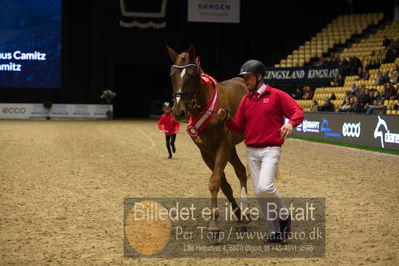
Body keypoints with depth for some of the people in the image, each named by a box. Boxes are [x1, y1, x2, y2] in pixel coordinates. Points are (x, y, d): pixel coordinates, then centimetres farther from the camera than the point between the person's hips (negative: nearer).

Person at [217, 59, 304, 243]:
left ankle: (284, 215, 4)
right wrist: (226, 119, -4)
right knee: (259, 193, 5)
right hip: (251, 151, 6)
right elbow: (239, 127, 15)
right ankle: (277, 231, 16)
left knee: (265, 187, -23)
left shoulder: (276, 95, -4)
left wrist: (291, 123, -32)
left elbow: (298, 111, -11)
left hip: (270, 150, -6)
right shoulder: (245, 100, 12)